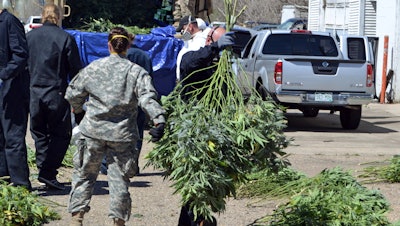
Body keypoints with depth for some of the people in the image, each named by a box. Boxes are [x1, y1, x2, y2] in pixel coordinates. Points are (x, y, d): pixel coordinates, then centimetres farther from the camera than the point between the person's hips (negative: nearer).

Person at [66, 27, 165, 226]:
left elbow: (73, 93, 9)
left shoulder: (93, 67, 3)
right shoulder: (137, 72, -1)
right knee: (119, 178, 6)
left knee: (84, 174, 11)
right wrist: (159, 119, -25)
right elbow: (148, 98, -16)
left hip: (94, 130, 1)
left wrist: (77, 109, 29)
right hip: (122, 134, -1)